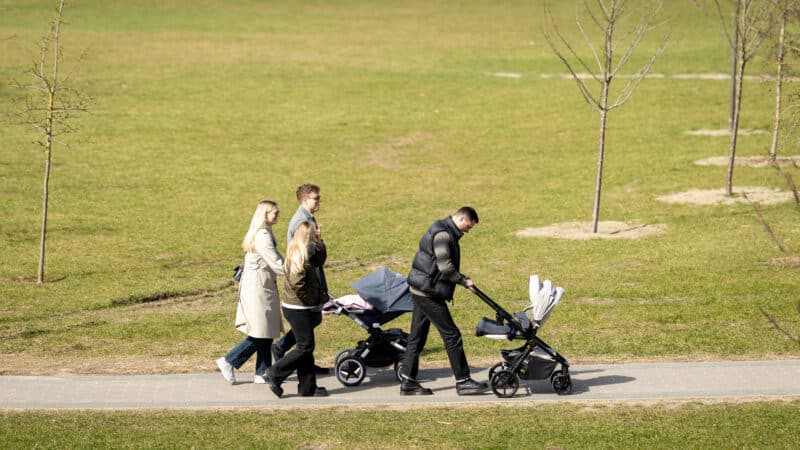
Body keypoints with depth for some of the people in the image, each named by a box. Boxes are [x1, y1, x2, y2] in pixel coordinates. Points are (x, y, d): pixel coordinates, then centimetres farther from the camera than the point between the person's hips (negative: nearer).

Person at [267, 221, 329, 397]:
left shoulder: (304, 252, 8)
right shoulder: (301, 256, -21)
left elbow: (320, 259, 18)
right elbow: (297, 284, -27)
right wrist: (314, 299, -16)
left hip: (303, 309, 10)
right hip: (299, 309, -10)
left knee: (306, 347, 13)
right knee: (305, 346, -4)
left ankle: (308, 387, 18)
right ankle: (275, 375, 0)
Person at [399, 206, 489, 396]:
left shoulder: (445, 232, 16)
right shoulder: (443, 234, -17)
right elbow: (445, 267, -23)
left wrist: (461, 279, 11)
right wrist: (464, 280, -11)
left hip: (420, 290, 11)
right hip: (429, 292, -11)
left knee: (417, 337, 11)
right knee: (452, 335, -4)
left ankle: (408, 382, 14)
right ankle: (463, 382, 1)